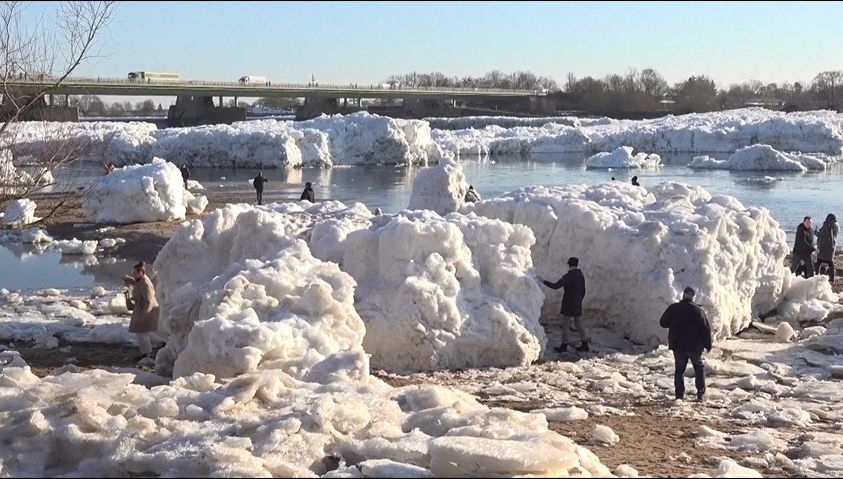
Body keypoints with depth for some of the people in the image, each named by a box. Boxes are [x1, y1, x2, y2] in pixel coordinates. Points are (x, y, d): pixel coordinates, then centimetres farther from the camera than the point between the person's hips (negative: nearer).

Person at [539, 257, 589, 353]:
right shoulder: (581, 276, 5)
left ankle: (564, 346, 6)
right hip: (578, 304, 7)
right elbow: (583, 291, 11)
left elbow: (555, 286, -21)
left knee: (565, 324, 2)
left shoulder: (568, 276, -17)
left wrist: (543, 281, -12)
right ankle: (584, 344, 14)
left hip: (568, 304, -7)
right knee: (579, 323, 13)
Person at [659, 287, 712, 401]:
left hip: (677, 346, 2)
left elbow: (663, 323, 5)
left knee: (679, 369, 11)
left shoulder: (673, 308, -3)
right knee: (699, 367, 14)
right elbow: (706, 329, -8)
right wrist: (708, 345, 2)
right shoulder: (698, 310, -8)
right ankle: (701, 393, 8)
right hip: (694, 346, -1)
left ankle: (679, 394, 7)